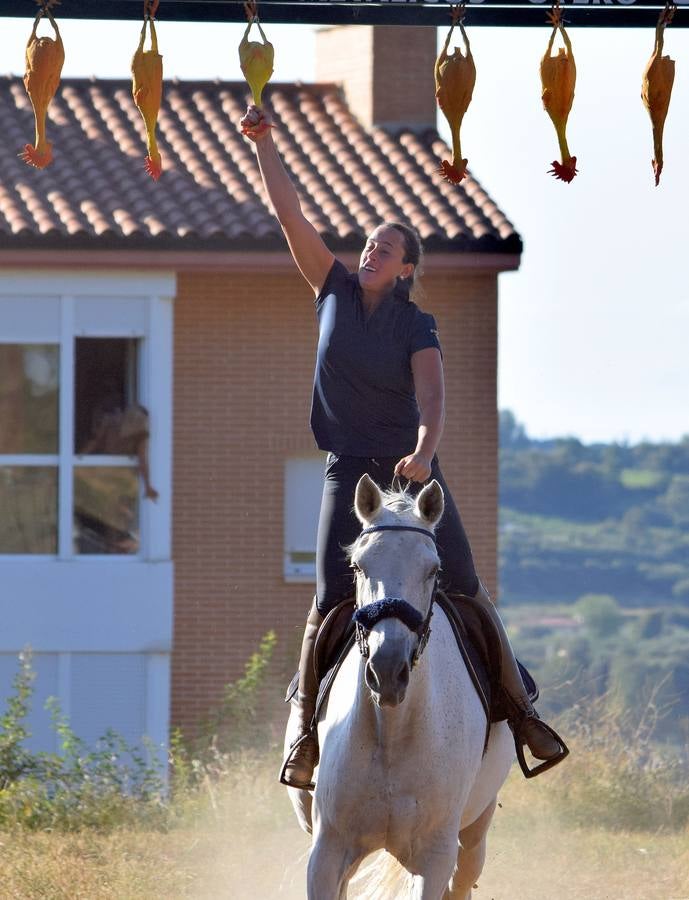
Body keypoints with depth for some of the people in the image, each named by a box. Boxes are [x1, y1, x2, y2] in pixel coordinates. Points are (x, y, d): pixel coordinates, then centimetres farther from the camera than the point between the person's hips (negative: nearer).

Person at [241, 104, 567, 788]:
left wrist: (424, 452, -37)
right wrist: (263, 143, -5)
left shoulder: (416, 326, -3)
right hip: (350, 472, 1)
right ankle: (304, 727, -6)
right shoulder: (335, 292, 5)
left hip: (412, 469, -1)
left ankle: (521, 708, 8)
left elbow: (431, 398, -18)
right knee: (332, 599, -11)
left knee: (464, 588, -2)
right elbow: (288, 213, 2)